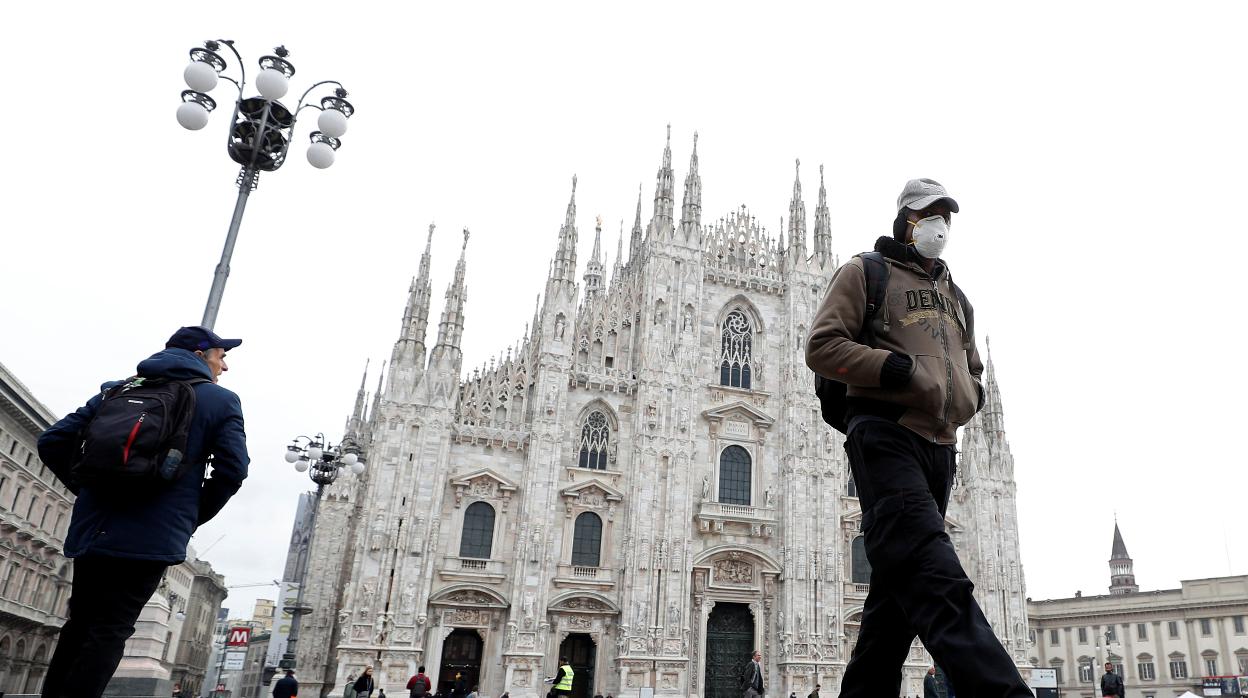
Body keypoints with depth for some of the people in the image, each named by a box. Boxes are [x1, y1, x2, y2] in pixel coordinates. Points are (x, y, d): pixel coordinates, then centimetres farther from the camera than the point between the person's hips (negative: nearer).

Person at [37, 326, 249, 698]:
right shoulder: (221, 401, 1)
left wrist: (88, 490, 18)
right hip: (152, 538, -4)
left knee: (78, 627, 18)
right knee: (108, 634, 0)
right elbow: (232, 470, -9)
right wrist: (192, 517, 5)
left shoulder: (117, 390, 15)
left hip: (92, 531, 5)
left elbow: (52, 442, 10)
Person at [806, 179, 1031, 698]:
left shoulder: (955, 296, 28)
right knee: (935, 576, -22)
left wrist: (968, 395, 11)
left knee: (900, 588, 5)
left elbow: (972, 371, 36)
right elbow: (822, 347, -4)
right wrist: (898, 369, -15)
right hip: (886, 436, -7)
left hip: (940, 446, 8)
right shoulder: (866, 271, 8)